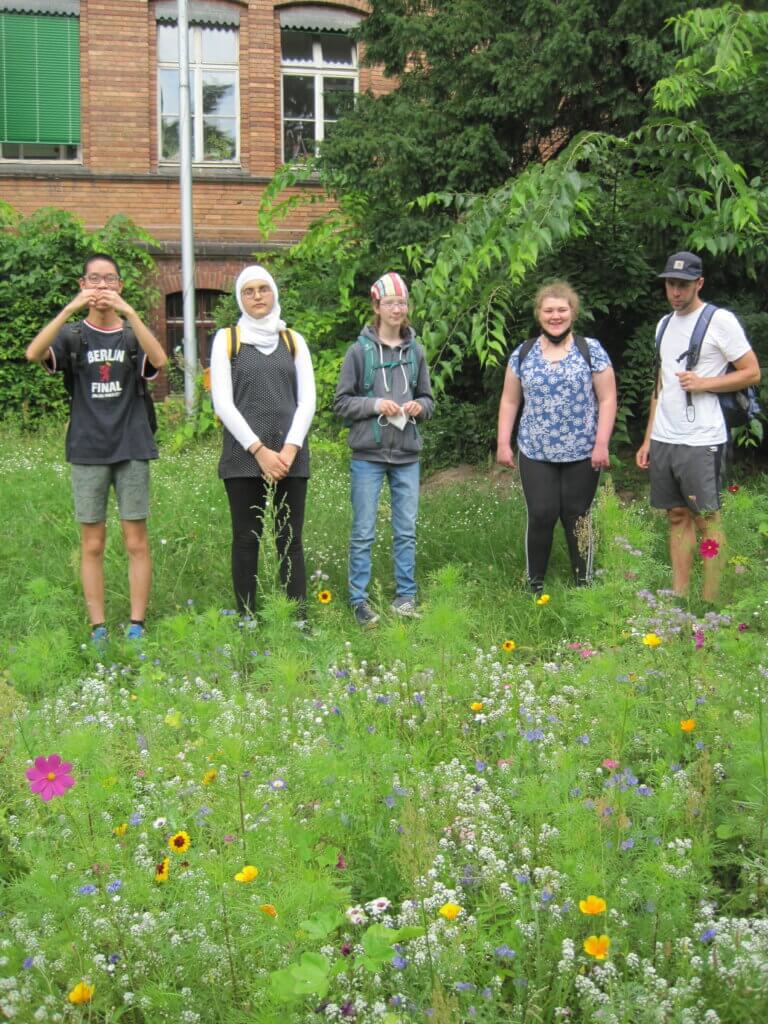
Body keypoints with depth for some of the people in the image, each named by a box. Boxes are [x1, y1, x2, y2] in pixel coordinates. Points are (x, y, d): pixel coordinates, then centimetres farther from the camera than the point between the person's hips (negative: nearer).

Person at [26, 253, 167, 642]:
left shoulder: (134, 334, 7)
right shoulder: (72, 336, 6)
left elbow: (159, 359, -16)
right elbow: (33, 353, -16)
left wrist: (128, 312, -25)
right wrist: (70, 309, -25)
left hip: (131, 450, 0)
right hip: (87, 452, 0)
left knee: (136, 542, 1)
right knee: (92, 544, 2)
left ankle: (137, 625, 7)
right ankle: (98, 628, 8)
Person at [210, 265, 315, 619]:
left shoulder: (293, 341, 13)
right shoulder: (227, 339, 5)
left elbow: (307, 400, 7)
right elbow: (223, 403, -2)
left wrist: (290, 449, -8)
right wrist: (259, 450, -10)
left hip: (290, 456, 2)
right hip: (244, 455, -2)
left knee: (290, 540, 2)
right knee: (246, 540, 1)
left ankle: (299, 620, 4)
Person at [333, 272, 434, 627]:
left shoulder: (415, 351, 7)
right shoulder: (359, 351, -2)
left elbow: (427, 398, 15)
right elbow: (341, 402, -1)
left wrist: (419, 407, -7)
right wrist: (375, 404, -16)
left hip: (407, 455, 3)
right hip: (368, 455, -3)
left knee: (406, 530, 9)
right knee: (363, 532, 2)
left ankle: (406, 595, 19)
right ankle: (359, 599, 10)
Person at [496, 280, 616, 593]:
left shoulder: (591, 350, 0)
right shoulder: (522, 354, 7)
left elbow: (607, 399, -2)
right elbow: (509, 401, 11)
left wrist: (602, 444, -9)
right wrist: (503, 443, 5)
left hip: (581, 454, -1)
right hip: (535, 453, 1)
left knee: (576, 518, 5)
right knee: (541, 516, -4)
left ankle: (583, 584, 16)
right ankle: (534, 585, 9)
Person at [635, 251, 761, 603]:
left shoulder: (720, 321, -5)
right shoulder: (664, 325, 16)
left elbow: (752, 373, -5)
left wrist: (703, 383, -15)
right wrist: (648, 439, 17)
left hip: (701, 441, -6)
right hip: (663, 439, 7)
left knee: (707, 518, -3)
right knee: (677, 516, 9)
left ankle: (709, 604, 1)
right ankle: (679, 598, 13)